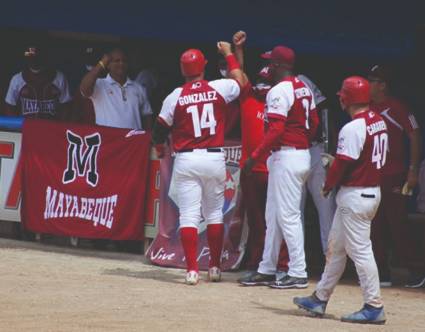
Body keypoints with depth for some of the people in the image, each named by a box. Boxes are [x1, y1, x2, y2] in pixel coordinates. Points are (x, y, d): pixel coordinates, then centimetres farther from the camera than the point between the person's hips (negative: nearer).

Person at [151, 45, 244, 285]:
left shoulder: (176, 97, -5)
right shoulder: (219, 89, -3)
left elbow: (160, 129, 4)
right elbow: (239, 80, 18)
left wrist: (159, 149, 25)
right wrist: (229, 53, 31)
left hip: (186, 160, -1)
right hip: (215, 159, 1)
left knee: (188, 215, 0)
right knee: (215, 213, 14)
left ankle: (192, 269, -7)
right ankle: (215, 267, 18)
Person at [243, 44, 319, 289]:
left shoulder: (278, 91, -16)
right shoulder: (304, 88, 11)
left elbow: (276, 131, -23)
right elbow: (314, 122, 15)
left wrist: (255, 157, -19)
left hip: (286, 156, -10)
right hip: (303, 154, 10)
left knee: (288, 216, -6)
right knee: (273, 214, 16)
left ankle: (298, 274, -6)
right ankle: (267, 268, 21)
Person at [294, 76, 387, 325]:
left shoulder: (353, 128, -20)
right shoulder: (379, 121, 8)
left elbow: (342, 164, -19)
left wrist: (328, 186, -2)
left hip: (354, 196, -10)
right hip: (374, 190, 10)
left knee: (360, 250, -5)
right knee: (336, 247, 17)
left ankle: (374, 307, -3)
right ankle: (320, 299, 25)